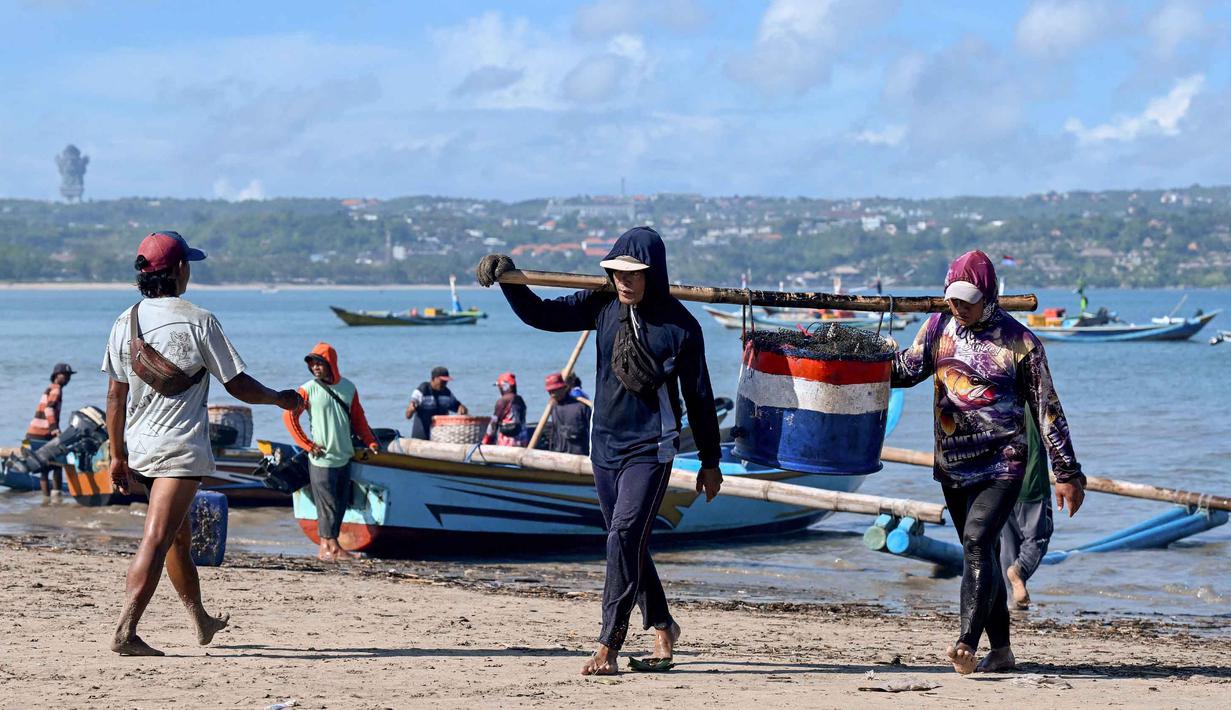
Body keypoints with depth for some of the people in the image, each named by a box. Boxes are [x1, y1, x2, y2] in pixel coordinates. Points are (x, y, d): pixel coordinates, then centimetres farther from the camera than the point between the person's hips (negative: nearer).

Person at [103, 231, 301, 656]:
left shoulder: (125, 322, 4)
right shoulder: (198, 321, -11)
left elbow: (116, 394, 6)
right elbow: (237, 385, -6)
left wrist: (117, 455, 13)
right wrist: (281, 398, 12)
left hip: (138, 446, 6)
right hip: (180, 446, -6)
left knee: (179, 537, 20)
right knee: (157, 539, -11)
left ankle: (202, 622, 34)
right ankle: (125, 632, -20)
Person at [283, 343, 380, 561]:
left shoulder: (348, 388, 7)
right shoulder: (308, 390, -6)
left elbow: (357, 418, 15)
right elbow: (289, 416, -5)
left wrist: (369, 442, 4)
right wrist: (307, 445, -8)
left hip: (344, 457, 5)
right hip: (322, 459, -5)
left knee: (340, 504, 7)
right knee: (327, 504, -4)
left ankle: (333, 546, 15)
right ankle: (326, 547, 3)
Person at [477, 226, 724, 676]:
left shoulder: (680, 326, -10)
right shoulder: (603, 306, 1)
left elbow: (698, 396, -2)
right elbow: (541, 315, 6)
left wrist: (710, 462, 3)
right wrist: (509, 281, -11)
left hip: (650, 448, -6)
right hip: (605, 444, 6)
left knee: (625, 536, -17)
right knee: (627, 544, 14)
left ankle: (608, 648, -18)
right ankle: (662, 627, 32)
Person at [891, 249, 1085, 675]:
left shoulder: (1018, 342, -5)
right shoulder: (939, 328, 8)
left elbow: (1046, 409, -3)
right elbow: (907, 370, 4)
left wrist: (1067, 473, -2)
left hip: (1002, 464, -5)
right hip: (953, 465, 5)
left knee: (978, 541, -22)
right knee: (979, 553, 10)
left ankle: (967, 645, -32)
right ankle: (1000, 650, 18)